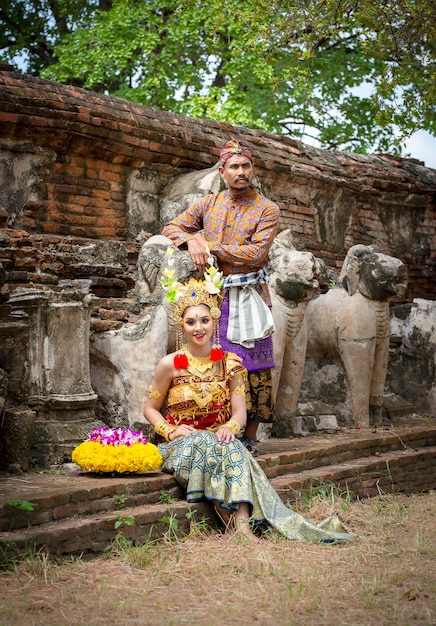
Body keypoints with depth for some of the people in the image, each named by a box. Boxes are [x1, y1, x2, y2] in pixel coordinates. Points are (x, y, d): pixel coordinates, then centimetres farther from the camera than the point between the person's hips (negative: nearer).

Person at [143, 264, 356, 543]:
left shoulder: (229, 362, 4)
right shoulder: (170, 364, -4)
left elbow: (240, 411, 0)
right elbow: (150, 408, 3)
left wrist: (230, 427, -22)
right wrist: (171, 430, -15)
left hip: (219, 440, 2)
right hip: (181, 446, -2)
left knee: (231, 447, -33)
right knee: (207, 446, -35)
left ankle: (243, 523, -47)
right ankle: (236, 524, -39)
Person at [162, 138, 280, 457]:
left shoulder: (267, 210, -1)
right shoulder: (209, 204, 12)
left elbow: (256, 253, -12)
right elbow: (173, 227, 13)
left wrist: (210, 245, -11)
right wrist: (191, 242, -9)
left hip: (249, 297, -3)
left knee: (252, 365, -3)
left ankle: (250, 436, 3)